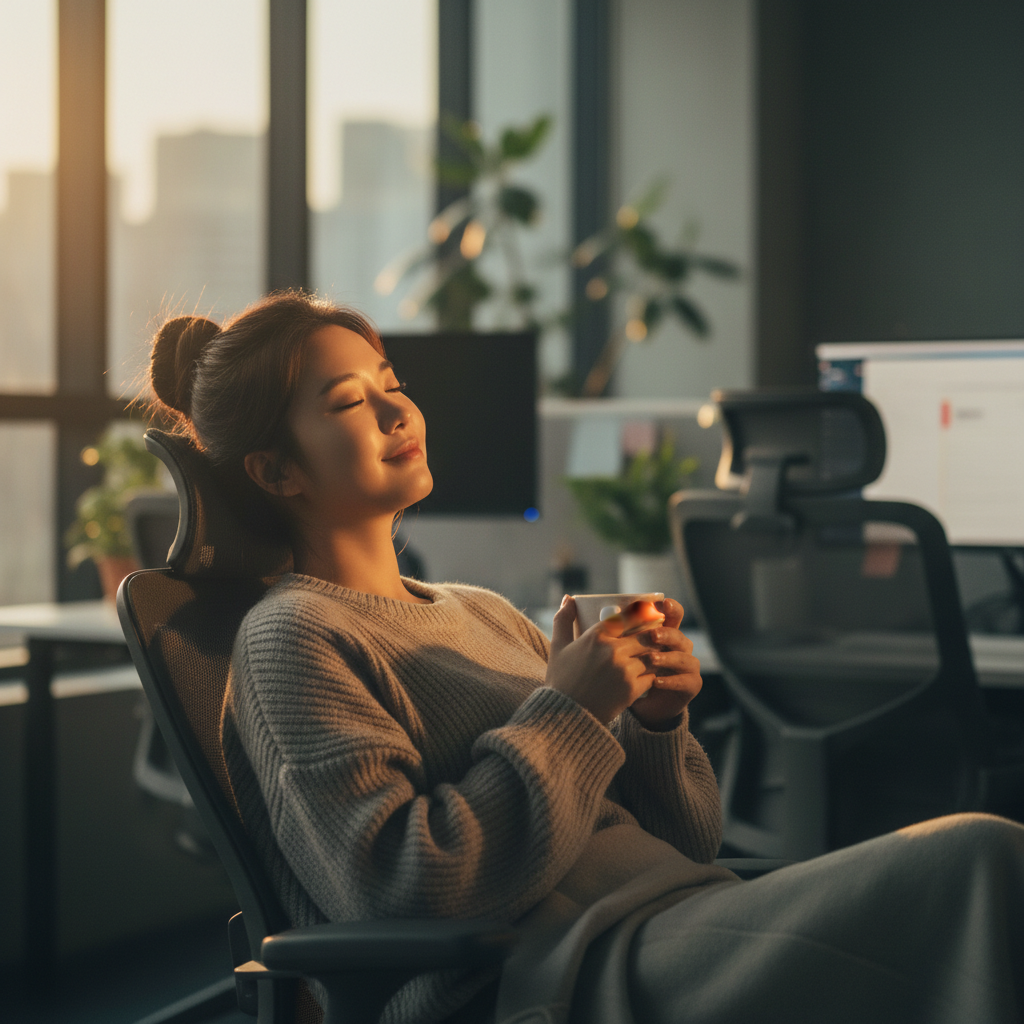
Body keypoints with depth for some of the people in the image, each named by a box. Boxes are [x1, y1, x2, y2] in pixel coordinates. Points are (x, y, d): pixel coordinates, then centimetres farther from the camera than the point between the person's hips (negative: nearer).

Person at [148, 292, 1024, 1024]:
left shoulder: (484, 613, 25)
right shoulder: (291, 638, 1)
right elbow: (399, 887, -14)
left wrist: (657, 723, 3)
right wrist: (567, 714, -9)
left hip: (695, 912, 8)